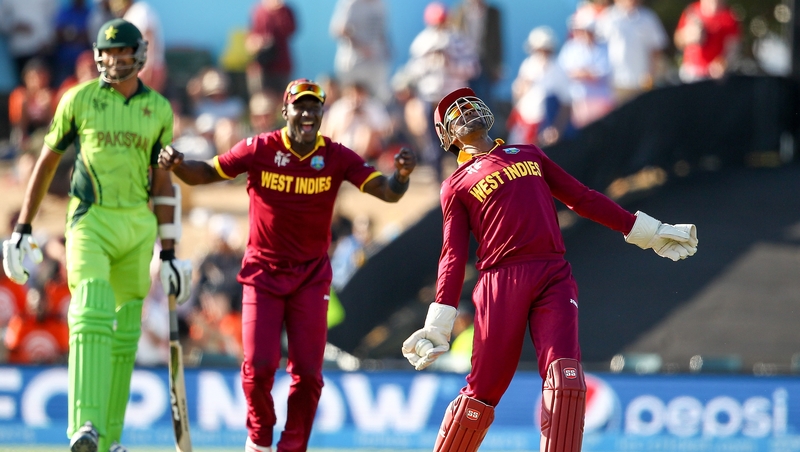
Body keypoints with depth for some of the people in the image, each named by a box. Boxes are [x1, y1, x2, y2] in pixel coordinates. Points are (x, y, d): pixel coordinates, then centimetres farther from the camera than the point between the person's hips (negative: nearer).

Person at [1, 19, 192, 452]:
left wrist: (169, 253, 9)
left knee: (125, 332, 6)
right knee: (92, 317, -21)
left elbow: (163, 184, 10)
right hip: (90, 221, -3)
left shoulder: (158, 109, 7)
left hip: (137, 226, 3)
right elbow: (46, 163, 8)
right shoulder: (79, 99, 1)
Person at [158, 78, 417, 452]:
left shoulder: (336, 157, -6)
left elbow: (387, 192, -10)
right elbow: (206, 173, -4)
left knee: (308, 372, -3)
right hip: (263, 273, -1)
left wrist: (401, 175, -33)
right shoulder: (259, 150, -9)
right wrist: (177, 164, -26)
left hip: (311, 278, 1)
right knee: (259, 365, -9)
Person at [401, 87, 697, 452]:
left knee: (564, 375, -17)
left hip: (554, 278, 2)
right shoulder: (456, 185, 13)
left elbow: (583, 198, 25)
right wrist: (437, 325, -6)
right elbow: (453, 255, 6)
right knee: (482, 389, -2)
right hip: (500, 281, -2)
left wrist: (649, 232, 20)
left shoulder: (530, 155, 24)